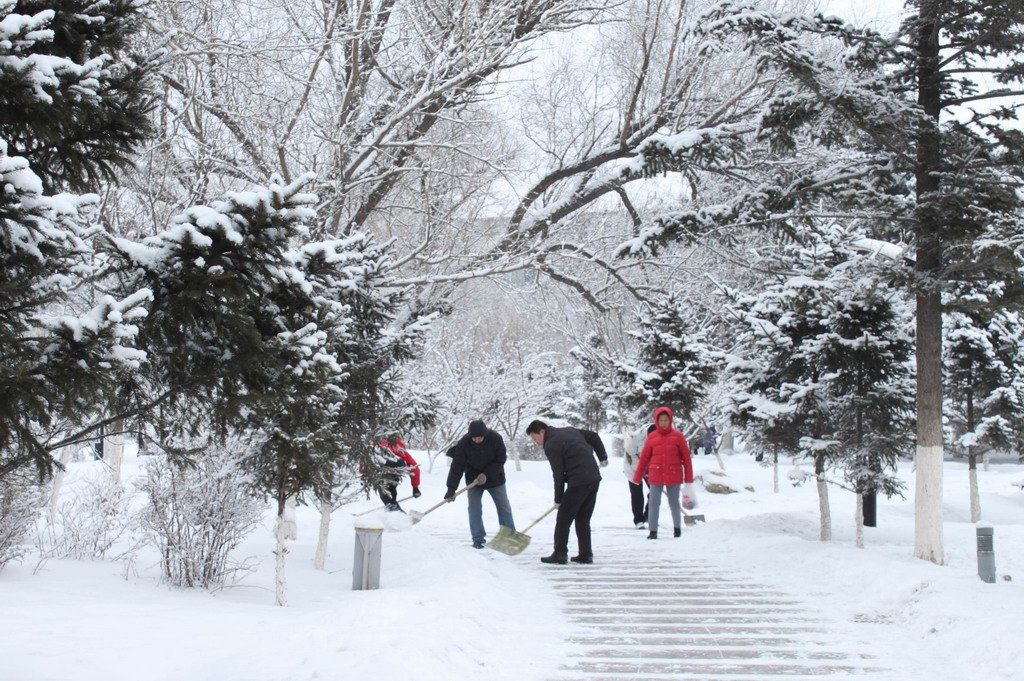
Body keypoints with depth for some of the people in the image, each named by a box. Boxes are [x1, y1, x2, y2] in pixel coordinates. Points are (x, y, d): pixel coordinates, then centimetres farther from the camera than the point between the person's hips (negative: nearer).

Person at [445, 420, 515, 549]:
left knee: (504, 507, 6)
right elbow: (457, 467, -25)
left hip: (495, 478, 0)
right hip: (473, 479, 0)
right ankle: (478, 538, 3)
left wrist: (486, 474, -26)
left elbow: (501, 460, -17)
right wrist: (451, 489, -28)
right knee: (474, 509, -5)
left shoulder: (495, 439, -25)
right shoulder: (463, 443, -25)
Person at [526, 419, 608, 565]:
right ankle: (586, 554, 14)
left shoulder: (551, 446, -9)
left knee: (563, 519, 0)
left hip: (578, 482, -9)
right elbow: (593, 436, 21)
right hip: (594, 478, 9)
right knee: (583, 519, 16)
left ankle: (560, 554, 1)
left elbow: (558, 474, -9)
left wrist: (558, 499, 0)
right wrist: (603, 456, 27)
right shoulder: (569, 431, 16)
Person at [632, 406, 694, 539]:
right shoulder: (652, 437, 2)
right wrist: (637, 478, 8)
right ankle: (653, 531, 7)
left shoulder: (678, 436, -1)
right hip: (656, 476, 1)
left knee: (674, 503, 10)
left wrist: (689, 479, -2)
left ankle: (677, 527, 29)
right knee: (654, 503, 0)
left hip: (674, 476, -1)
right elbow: (644, 458, 6)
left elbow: (686, 458, 0)